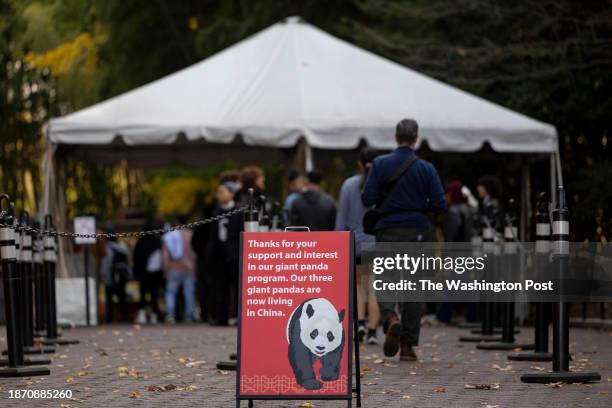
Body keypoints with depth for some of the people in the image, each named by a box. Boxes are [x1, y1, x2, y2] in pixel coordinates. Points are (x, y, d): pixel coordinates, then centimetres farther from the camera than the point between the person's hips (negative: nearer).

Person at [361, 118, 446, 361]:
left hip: (388, 232, 0)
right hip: (417, 232, 1)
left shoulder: (380, 164, -3)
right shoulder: (426, 169, -2)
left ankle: (390, 319, -26)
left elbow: (367, 199, -5)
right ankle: (408, 346, 5)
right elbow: (439, 204, -4)